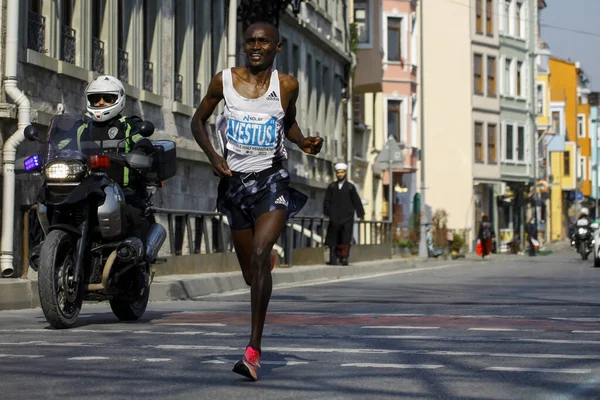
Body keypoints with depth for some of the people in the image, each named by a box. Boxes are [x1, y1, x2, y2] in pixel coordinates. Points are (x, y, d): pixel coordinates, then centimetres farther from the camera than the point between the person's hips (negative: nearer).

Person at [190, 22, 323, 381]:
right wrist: (212, 155, -4)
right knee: (250, 269, 13)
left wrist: (304, 143, -2)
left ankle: (254, 348, -22)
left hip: (273, 180, -3)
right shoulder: (224, 80, -1)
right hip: (235, 182, 3)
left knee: (259, 257, -22)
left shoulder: (286, 85, -1)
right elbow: (199, 121, 12)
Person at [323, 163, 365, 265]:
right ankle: (333, 259, 3)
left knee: (346, 238, -7)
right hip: (335, 217, 1)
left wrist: (360, 214, 7)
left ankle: (344, 258, -5)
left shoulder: (350, 187, 7)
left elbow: (356, 201, 8)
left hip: (347, 217, -1)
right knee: (334, 238, 0)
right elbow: (327, 201, 8)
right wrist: (327, 212, -3)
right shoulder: (331, 187, 10)